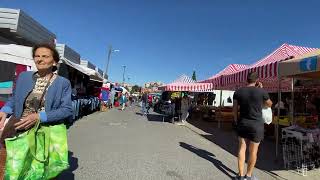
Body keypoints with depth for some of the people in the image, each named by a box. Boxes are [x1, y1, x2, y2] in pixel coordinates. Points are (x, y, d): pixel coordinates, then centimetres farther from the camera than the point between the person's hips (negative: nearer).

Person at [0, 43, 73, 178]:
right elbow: (14, 99, 15)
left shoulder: (63, 83, -5)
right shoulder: (24, 76, 7)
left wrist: (39, 116, -21)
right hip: (19, 132, 3)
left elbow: (67, 110, -12)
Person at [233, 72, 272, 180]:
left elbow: (234, 109, 1)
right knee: (253, 151, 10)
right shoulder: (261, 92, -8)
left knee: (242, 148, 12)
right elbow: (270, 104, 11)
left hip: (242, 123, 3)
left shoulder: (238, 92, -2)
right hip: (256, 124, -2)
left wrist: (236, 121, 14)